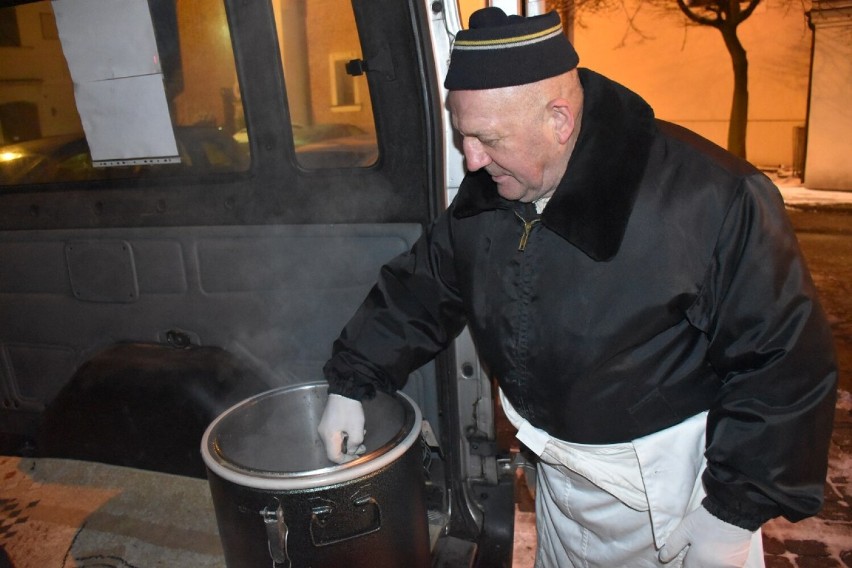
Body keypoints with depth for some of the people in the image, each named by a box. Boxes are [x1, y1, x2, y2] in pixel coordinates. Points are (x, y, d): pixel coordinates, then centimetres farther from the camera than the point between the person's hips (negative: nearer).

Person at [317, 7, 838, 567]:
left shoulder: (707, 196, -27)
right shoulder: (487, 193, -8)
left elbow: (785, 360, -20)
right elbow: (420, 290, 3)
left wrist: (734, 513, -16)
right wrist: (350, 384, 0)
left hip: (667, 485, -5)